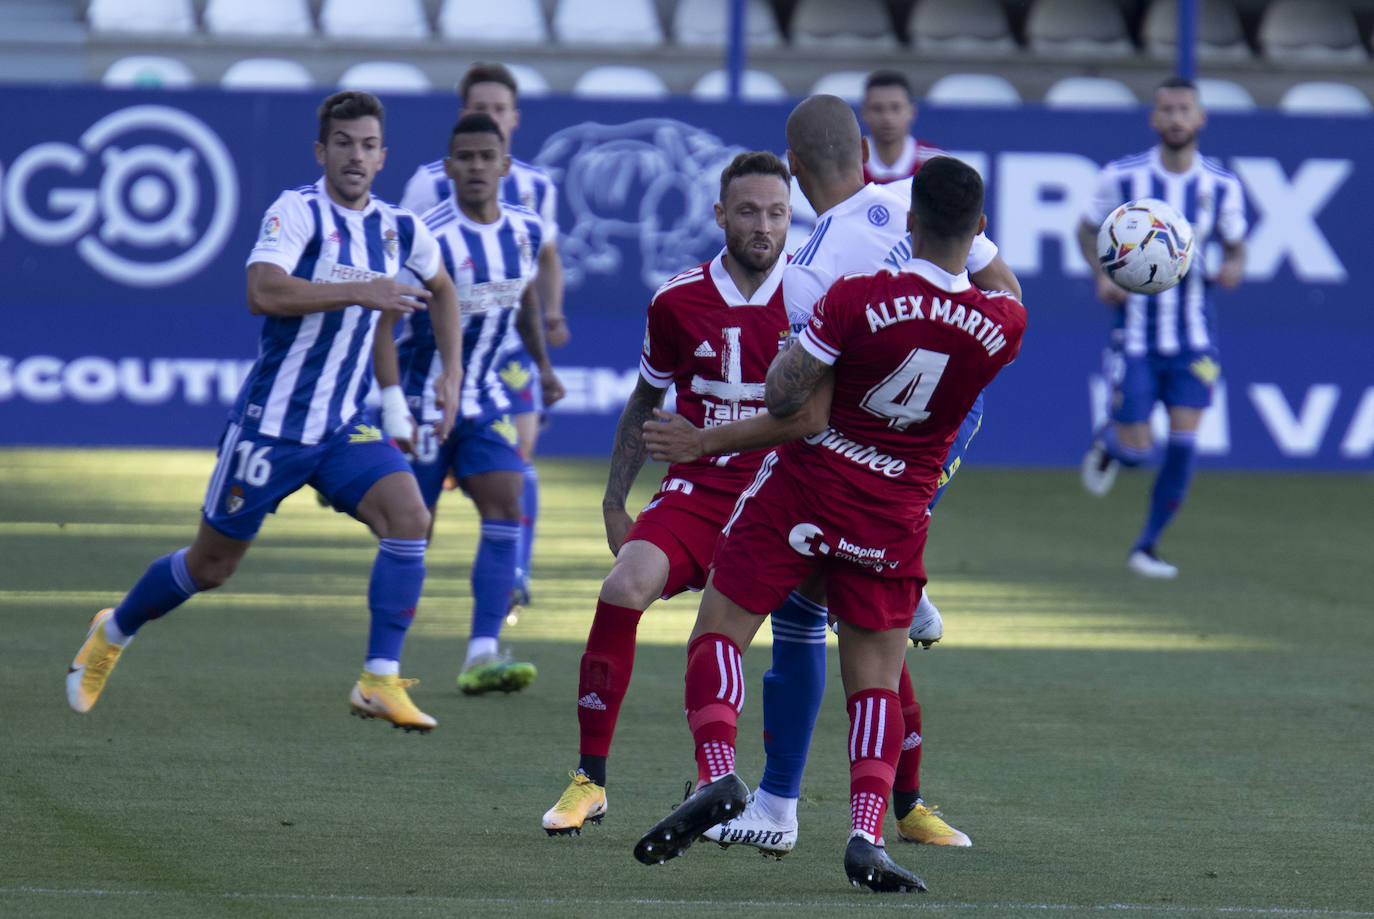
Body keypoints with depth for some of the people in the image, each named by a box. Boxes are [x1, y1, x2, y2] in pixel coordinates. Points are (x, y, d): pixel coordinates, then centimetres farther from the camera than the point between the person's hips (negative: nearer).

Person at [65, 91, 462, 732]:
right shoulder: (298, 211, -15)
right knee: (210, 566, 9)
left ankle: (380, 680, -18)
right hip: (271, 425, -5)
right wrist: (360, 292, -33)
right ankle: (114, 632, 37)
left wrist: (452, 374, 18)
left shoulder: (398, 228, 5)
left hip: (341, 427, 5)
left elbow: (441, 289, 27)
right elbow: (262, 292, -33)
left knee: (408, 516, -21)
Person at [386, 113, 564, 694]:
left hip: (483, 399, 5)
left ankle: (481, 657, -18)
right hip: (423, 400, -5)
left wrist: (543, 366, 26)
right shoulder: (429, 238, -20)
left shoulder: (526, 230, 0)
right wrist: (393, 404, -27)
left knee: (506, 509, -12)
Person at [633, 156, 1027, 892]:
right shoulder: (1002, 327, -9)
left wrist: (802, 339, 5)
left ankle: (717, 773, -16)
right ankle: (867, 831, -6)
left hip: (801, 486, -3)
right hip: (893, 519, 3)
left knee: (718, 632, 5)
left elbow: (781, 399, -12)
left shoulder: (857, 299, -19)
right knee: (876, 678, 10)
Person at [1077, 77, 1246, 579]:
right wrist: (1103, 275, -11)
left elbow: (1235, 243, 11)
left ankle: (1147, 547, 9)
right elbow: (1089, 228, 8)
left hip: (1193, 337, 1)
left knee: (1184, 443, -9)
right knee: (1137, 449, -6)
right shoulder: (1122, 177, -7)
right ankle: (1108, 442, 34)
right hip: (1135, 334, -1)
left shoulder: (1222, 186, -3)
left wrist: (1232, 267, -13)